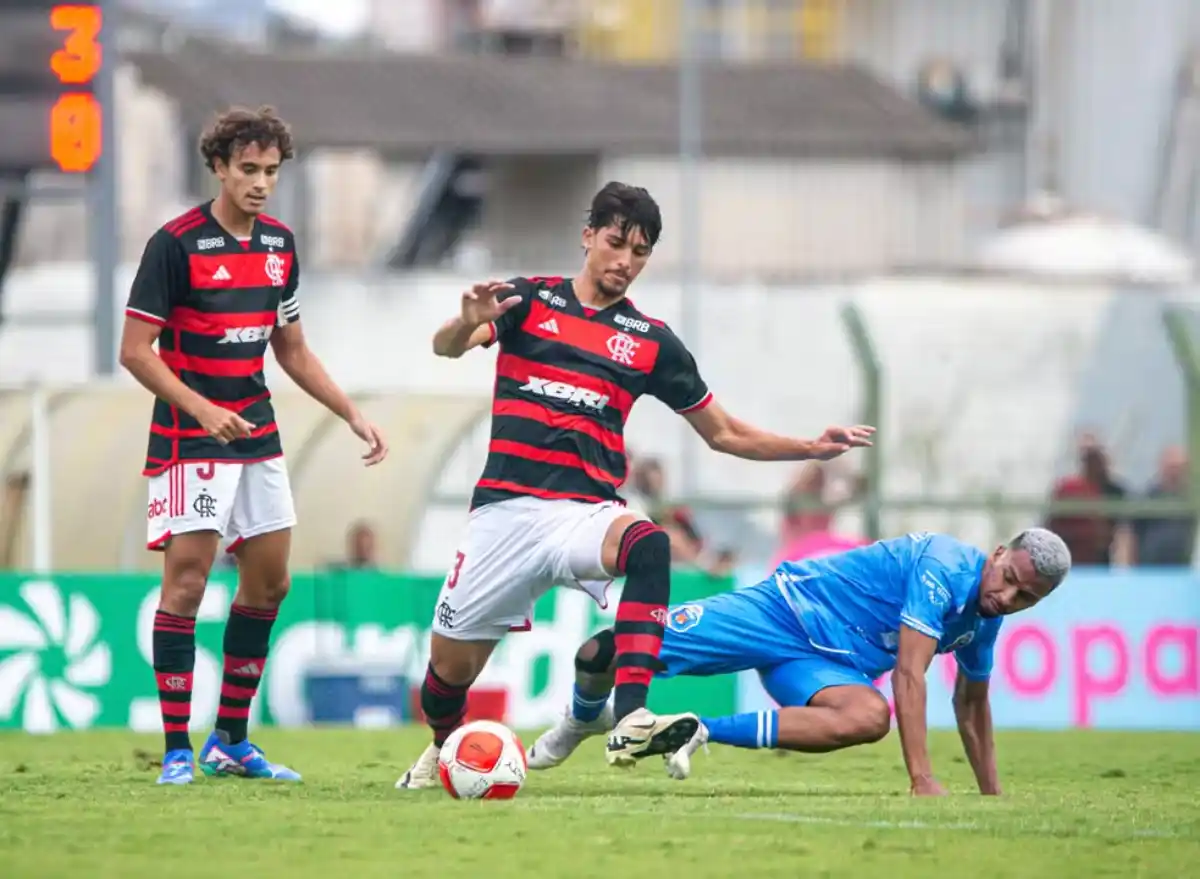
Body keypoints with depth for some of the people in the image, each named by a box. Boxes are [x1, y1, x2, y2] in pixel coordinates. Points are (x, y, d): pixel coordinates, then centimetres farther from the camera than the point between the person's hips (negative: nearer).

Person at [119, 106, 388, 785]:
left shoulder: (280, 244, 8)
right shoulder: (176, 244, -12)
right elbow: (136, 351, -13)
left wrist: (353, 414, 10)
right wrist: (202, 410, -24)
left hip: (257, 435, 7)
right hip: (189, 441, -7)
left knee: (270, 582, 8)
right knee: (187, 582, -10)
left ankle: (231, 742, 17)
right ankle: (177, 750, -7)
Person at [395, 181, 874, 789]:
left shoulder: (650, 341, 11)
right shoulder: (528, 301, 6)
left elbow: (723, 433, 17)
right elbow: (446, 346, -11)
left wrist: (813, 447, 6)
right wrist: (469, 323, -34)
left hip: (586, 513, 0)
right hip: (505, 507, 0)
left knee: (649, 546, -35)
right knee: (451, 664, 4)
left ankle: (629, 721, -44)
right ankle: (443, 749, 41)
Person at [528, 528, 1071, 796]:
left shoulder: (984, 619, 2)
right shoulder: (943, 568, -24)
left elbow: (971, 703, 21)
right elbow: (909, 675, -30)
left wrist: (992, 796, 21)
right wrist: (921, 779, -36)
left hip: (821, 663, 6)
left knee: (869, 717, -32)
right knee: (606, 653, -16)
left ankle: (705, 731, -15)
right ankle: (581, 720, 24)